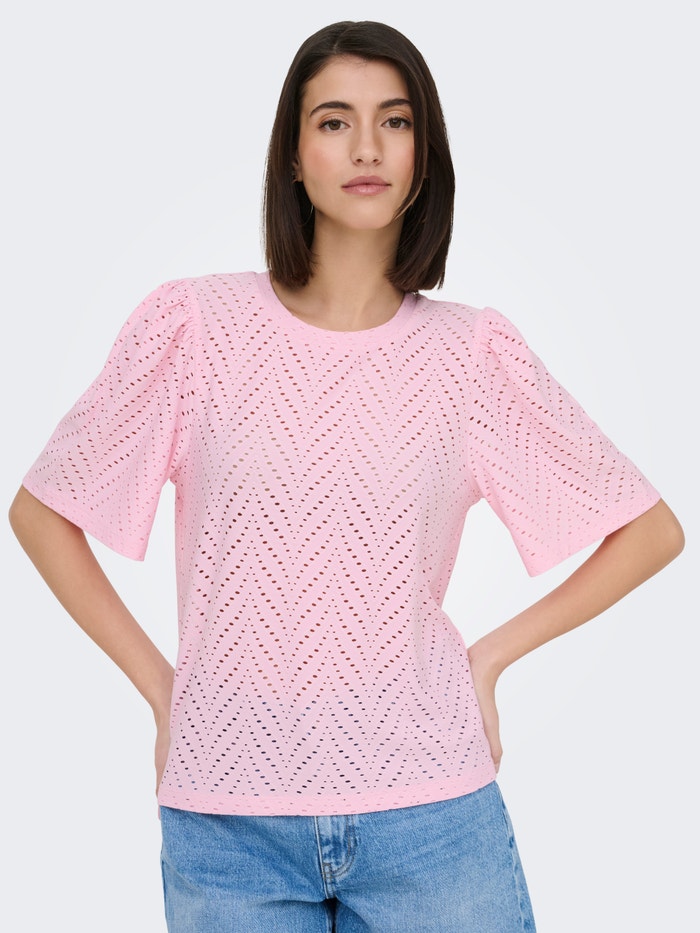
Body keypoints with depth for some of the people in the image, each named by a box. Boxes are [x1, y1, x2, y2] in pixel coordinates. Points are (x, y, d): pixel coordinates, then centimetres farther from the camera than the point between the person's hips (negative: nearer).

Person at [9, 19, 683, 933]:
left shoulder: (473, 352, -2)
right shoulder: (192, 325, -4)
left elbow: (652, 530, 6)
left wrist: (490, 656, 1)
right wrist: (159, 686, 0)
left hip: (432, 817, 1)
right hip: (227, 816, 0)